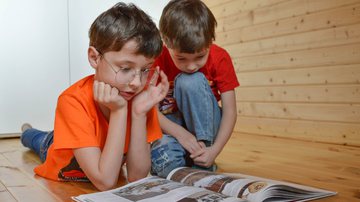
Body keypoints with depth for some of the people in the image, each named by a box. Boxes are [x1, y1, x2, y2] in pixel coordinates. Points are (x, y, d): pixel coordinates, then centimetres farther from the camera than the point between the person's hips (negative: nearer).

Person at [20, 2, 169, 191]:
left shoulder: (141, 97, -23)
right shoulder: (73, 101, -34)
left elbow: (137, 177, -26)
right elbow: (105, 182, -38)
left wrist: (139, 113, -35)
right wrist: (118, 110, -42)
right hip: (64, 178, -3)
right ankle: (32, 135, 33)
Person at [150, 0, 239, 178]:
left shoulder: (220, 58, -16)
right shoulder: (157, 58, -17)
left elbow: (230, 110, -16)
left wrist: (214, 150, -27)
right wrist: (180, 133, -29)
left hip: (204, 124, 1)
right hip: (172, 125, -1)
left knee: (191, 81, -30)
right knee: (163, 158, -36)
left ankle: (204, 164, -21)